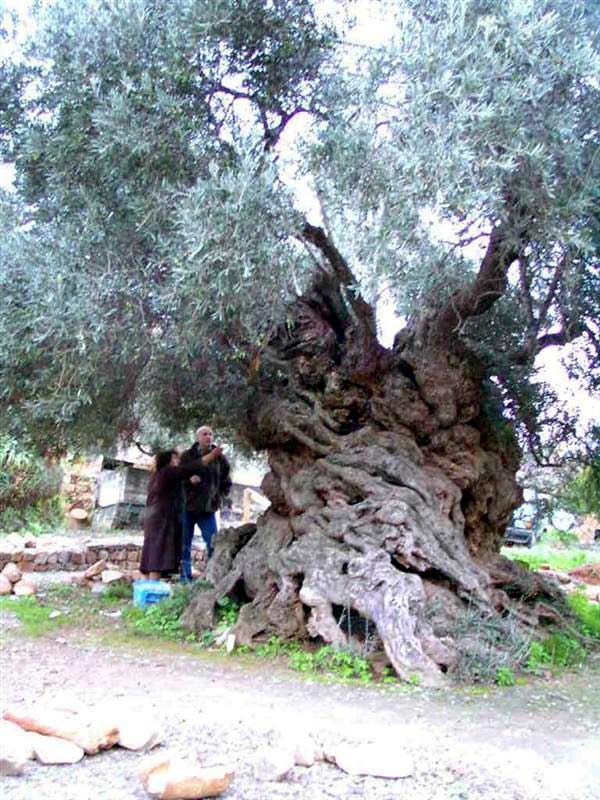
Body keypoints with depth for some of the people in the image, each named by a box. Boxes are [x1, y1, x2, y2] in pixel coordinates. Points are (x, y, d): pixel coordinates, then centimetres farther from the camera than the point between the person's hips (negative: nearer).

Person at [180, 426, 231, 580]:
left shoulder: (220, 459, 5)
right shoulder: (187, 456, 2)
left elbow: (226, 483, 15)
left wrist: (218, 498, 4)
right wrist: (189, 479, -18)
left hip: (208, 509, 0)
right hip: (187, 508, 0)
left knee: (213, 545, -5)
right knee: (184, 546, 5)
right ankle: (185, 578, 14)